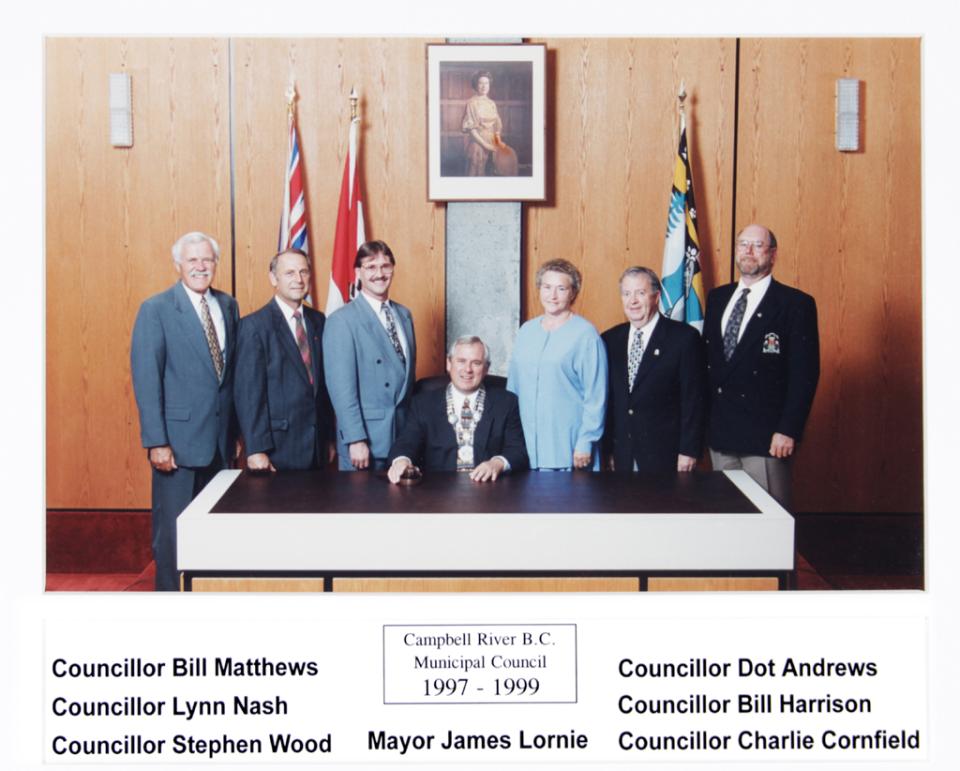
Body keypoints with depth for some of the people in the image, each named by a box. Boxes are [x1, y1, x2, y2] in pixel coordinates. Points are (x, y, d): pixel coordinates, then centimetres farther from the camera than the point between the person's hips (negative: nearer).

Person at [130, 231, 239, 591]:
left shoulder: (228, 306, 10)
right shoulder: (156, 309, -6)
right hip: (178, 438, -5)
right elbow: (146, 380, -10)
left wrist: (237, 428, 9)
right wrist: (156, 442, -15)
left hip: (220, 439, 5)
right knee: (173, 530, 3)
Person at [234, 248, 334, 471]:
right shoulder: (254, 325, -7)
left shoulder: (318, 321, 10)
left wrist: (329, 437, 12)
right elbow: (248, 392, -11)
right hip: (277, 446, -5)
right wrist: (256, 450, -15)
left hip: (317, 446, 5)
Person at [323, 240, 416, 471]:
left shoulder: (404, 315, 12)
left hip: (404, 435, 6)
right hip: (364, 442, -6)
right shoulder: (342, 321, -10)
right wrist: (355, 440, -18)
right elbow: (341, 387, -14)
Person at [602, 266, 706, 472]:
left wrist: (689, 451, -10)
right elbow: (606, 399, 11)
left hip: (665, 456, -4)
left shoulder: (684, 337, -5)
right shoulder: (610, 340, 8)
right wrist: (607, 449, 7)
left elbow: (694, 399, -6)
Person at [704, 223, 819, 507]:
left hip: (766, 437, -5)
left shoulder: (796, 303, -5)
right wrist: (705, 419, 10)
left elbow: (805, 373, -9)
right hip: (720, 433, 5)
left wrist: (788, 430, -15)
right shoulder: (717, 298, 13)